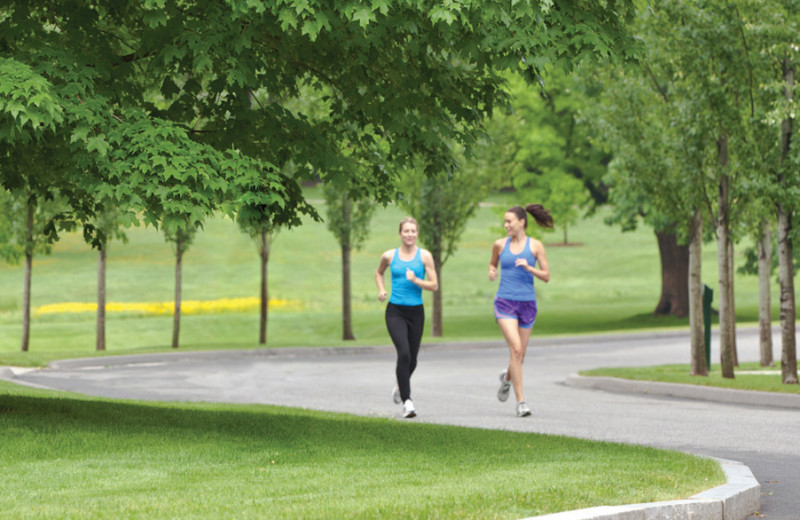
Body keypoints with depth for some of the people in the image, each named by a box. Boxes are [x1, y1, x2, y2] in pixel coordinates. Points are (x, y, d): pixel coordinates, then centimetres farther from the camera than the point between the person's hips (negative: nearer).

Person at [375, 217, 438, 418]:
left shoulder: (425, 256, 0)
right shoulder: (389, 256, 3)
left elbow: (434, 285, -2)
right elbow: (378, 272, 24)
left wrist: (416, 281, -18)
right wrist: (381, 290, 7)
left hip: (416, 311, 1)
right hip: (395, 311, -1)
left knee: (412, 358, 11)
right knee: (404, 353, -20)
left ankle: (400, 388, 43)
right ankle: (407, 401, -19)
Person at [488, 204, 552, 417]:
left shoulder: (535, 246, 0)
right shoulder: (500, 244, 5)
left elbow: (546, 277, 0)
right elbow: (493, 263, 23)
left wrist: (529, 268, -17)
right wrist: (492, 272, 1)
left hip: (527, 303, 1)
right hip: (505, 302, -1)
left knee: (520, 354, 10)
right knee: (515, 349, -18)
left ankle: (507, 377, 46)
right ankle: (521, 401, -15)